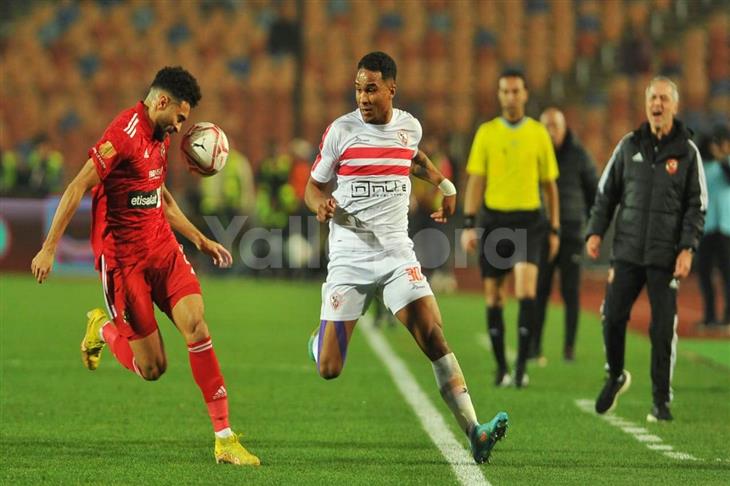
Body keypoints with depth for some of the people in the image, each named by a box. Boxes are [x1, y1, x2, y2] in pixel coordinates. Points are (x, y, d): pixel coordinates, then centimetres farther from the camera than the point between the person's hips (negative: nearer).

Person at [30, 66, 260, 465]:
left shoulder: (160, 137, 13)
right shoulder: (125, 133, -15)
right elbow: (77, 188, -17)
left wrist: (200, 240, 26)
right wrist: (49, 248, -19)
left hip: (162, 246, 7)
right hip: (122, 256, -7)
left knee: (196, 326, -14)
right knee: (152, 368, -5)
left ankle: (225, 440, -11)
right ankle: (103, 329, 29)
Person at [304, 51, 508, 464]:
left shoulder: (410, 127, 6)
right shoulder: (342, 130, -3)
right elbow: (314, 186, 4)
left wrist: (443, 183, 25)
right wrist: (322, 204, -17)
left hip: (396, 254, 2)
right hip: (349, 257, -2)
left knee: (434, 338, -18)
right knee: (328, 369, -6)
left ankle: (475, 433, -21)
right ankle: (322, 335, 34)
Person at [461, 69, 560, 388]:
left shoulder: (538, 133, 5)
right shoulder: (486, 133, 5)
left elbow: (550, 184, 10)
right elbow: (475, 181, 3)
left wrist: (554, 229, 8)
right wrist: (469, 224, -5)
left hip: (528, 220, -1)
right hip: (494, 220, 1)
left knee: (526, 292, -17)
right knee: (494, 298, 4)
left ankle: (522, 365, -12)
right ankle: (501, 367, 15)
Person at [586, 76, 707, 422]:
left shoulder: (686, 152, 1)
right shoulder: (629, 146, 8)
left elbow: (697, 205, 1)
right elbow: (606, 191, 14)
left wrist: (687, 248, -9)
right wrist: (596, 230, 2)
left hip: (666, 255, -2)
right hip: (628, 250, 2)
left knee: (663, 329, -3)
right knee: (612, 317, -1)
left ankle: (661, 400, 6)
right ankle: (616, 377, 24)